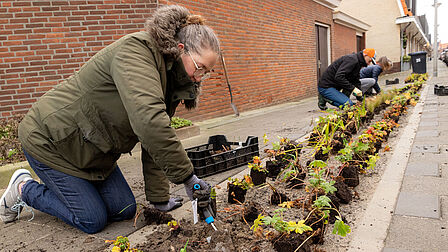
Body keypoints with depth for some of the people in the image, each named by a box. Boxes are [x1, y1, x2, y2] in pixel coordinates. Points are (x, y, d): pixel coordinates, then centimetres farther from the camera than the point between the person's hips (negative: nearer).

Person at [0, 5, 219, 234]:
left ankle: (57, 185, 26)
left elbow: (155, 143, 0)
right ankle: (25, 189, 18)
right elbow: (148, 120, -43)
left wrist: (160, 198, -4)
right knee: (93, 221, -4)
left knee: (125, 211, 6)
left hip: (93, 149, 8)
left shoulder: (169, 77, -1)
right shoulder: (136, 50, -28)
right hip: (49, 140, -8)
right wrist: (187, 176, -36)